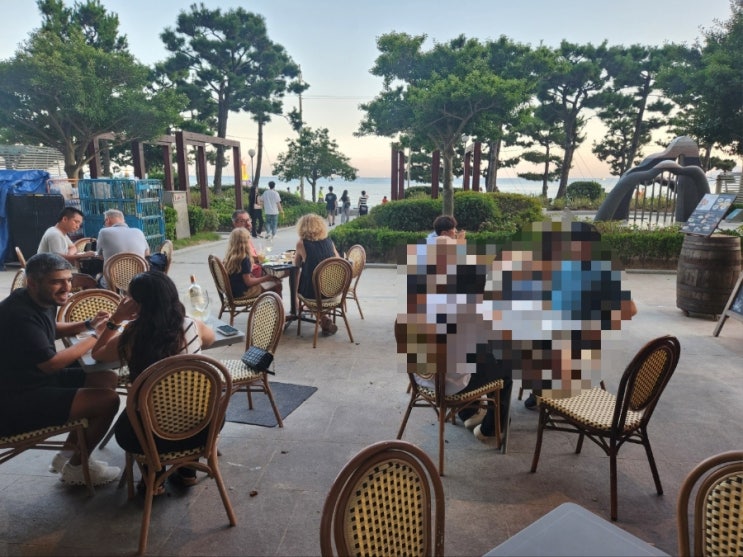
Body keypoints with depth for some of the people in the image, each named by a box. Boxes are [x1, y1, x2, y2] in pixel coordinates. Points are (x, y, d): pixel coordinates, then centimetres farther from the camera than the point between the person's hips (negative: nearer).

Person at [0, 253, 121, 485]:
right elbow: (51, 363, -25)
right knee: (108, 399, -19)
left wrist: (87, 325, 10)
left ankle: (68, 454, 17)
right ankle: (75, 467, 8)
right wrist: (95, 336, -15)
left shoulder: (42, 301, 4)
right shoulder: (19, 315, -27)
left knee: (108, 379, 9)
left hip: (39, 379, 10)